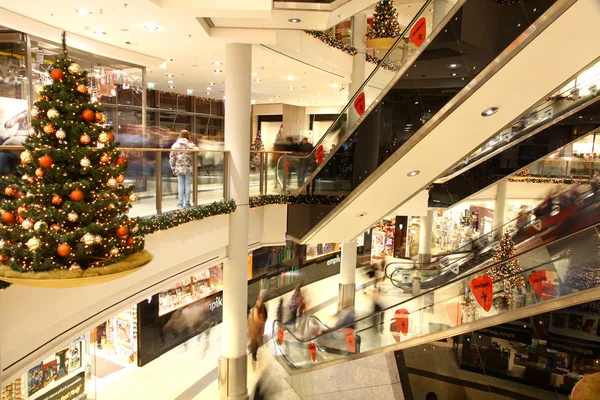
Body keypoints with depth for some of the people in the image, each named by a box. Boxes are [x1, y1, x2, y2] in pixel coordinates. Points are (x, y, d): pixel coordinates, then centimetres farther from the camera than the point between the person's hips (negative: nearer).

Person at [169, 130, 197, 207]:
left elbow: (171, 158, 0)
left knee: (181, 185, 8)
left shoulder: (175, 145, 2)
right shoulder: (190, 144, -2)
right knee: (188, 185, 6)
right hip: (188, 168, -1)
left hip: (179, 168, 1)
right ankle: (187, 202, 9)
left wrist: (173, 169, 8)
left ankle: (181, 202, 10)